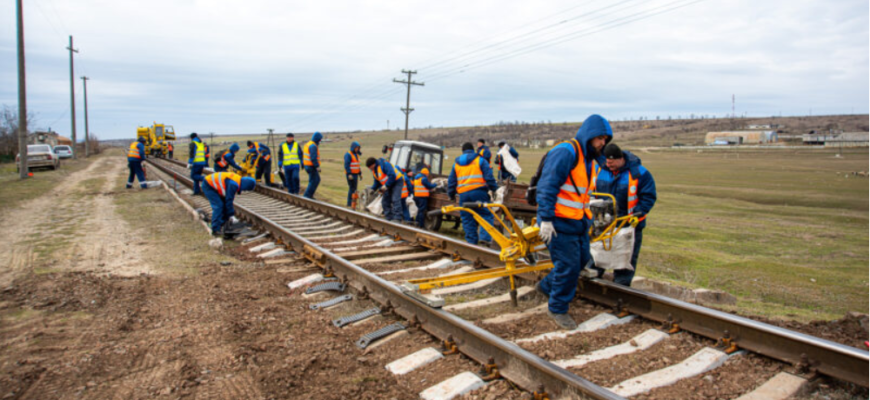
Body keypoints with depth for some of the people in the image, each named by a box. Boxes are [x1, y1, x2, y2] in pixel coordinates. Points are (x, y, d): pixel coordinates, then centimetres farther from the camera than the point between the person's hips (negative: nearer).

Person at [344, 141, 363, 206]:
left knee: (354, 189, 8)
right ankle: (349, 203, -9)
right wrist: (349, 174, -24)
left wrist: (360, 174, 18)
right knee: (352, 188, -12)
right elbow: (346, 165, -18)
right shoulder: (348, 155, -10)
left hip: (355, 174, 9)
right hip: (350, 175, -9)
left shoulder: (356, 155, 17)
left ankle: (352, 202, 12)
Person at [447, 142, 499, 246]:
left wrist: (451, 194, 25)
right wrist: (494, 189, 2)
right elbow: (489, 177, -3)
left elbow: (451, 181, 17)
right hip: (479, 192, -3)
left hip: (463, 194, 3)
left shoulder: (456, 163, 17)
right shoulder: (480, 160, 6)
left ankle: (471, 241, 7)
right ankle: (485, 237, -14)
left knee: (467, 219, 8)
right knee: (486, 215, 1)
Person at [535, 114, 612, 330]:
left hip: (578, 223, 10)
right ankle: (558, 309, 15)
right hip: (560, 223, -10)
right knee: (568, 265, -4)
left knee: (582, 259, 17)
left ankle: (547, 285, 36)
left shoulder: (587, 159, 15)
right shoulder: (565, 152, -17)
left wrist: (588, 219, 23)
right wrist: (546, 219, -25)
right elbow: (547, 186, -23)